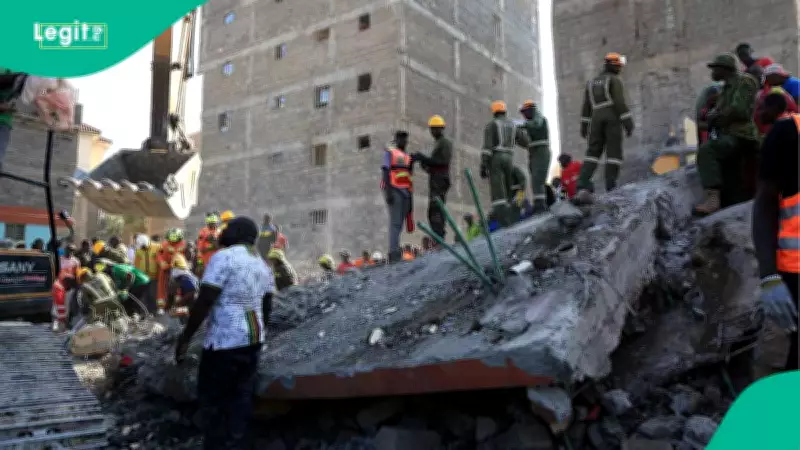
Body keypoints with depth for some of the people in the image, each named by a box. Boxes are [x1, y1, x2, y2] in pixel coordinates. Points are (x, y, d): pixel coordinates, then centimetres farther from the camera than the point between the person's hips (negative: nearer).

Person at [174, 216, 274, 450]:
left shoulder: (223, 257, -13)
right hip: (253, 339, 8)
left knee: (212, 400, 6)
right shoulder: (263, 265, 13)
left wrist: (185, 337, -10)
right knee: (240, 400, 13)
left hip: (225, 340, -8)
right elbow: (267, 307, 16)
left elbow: (204, 301, -17)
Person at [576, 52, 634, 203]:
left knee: (593, 153, -1)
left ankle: (583, 188, -21)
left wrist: (584, 126, 21)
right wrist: (628, 123, -12)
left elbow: (586, 107, 19)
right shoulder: (615, 80, 1)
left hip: (597, 119, 5)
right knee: (613, 153, -4)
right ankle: (611, 190, -12)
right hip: (613, 119, -5)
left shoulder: (591, 82, 21)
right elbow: (620, 102, -11)